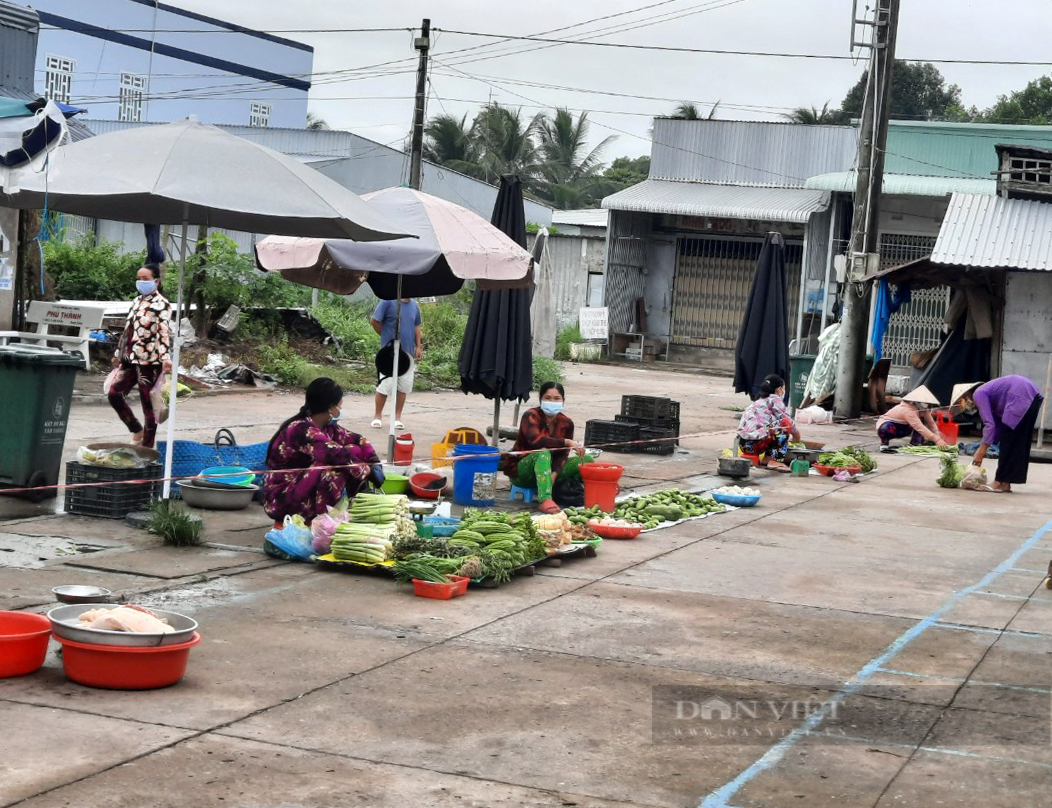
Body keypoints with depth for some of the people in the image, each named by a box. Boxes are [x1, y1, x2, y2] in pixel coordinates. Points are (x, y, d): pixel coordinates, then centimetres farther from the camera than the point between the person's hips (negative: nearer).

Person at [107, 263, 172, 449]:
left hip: (149, 361, -8)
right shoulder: (136, 302, 16)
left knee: (148, 404, -1)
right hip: (130, 359, 8)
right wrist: (118, 353, 26)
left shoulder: (161, 304, -7)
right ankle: (136, 430, 19)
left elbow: (165, 332, -18)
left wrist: (166, 358, -29)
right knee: (114, 393, 1)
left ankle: (147, 448, 8)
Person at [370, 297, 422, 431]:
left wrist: (418, 347, 12)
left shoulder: (414, 305, 8)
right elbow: (374, 321, -6)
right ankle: (377, 416, 13)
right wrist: (386, 336, 0)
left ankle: (397, 418, 16)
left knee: (404, 386, 6)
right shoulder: (388, 302, -10)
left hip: (408, 352, 5)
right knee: (385, 385, -3)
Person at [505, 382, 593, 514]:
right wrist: (567, 442, -40)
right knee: (544, 453, -38)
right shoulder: (531, 416, -14)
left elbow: (563, 454, -7)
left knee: (587, 459, -7)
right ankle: (545, 500, -54)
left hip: (547, 470, 6)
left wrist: (555, 473, -27)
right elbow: (535, 440, -34)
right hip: (520, 471, -5)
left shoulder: (566, 423, 0)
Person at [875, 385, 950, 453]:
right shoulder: (908, 409, -34)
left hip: (901, 428, 8)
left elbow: (931, 423, -9)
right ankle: (884, 443, -14)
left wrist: (938, 437, -26)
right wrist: (937, 440, -49)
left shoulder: (922, 409, -7)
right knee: (888, 428, -43)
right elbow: (919, 427, -43)